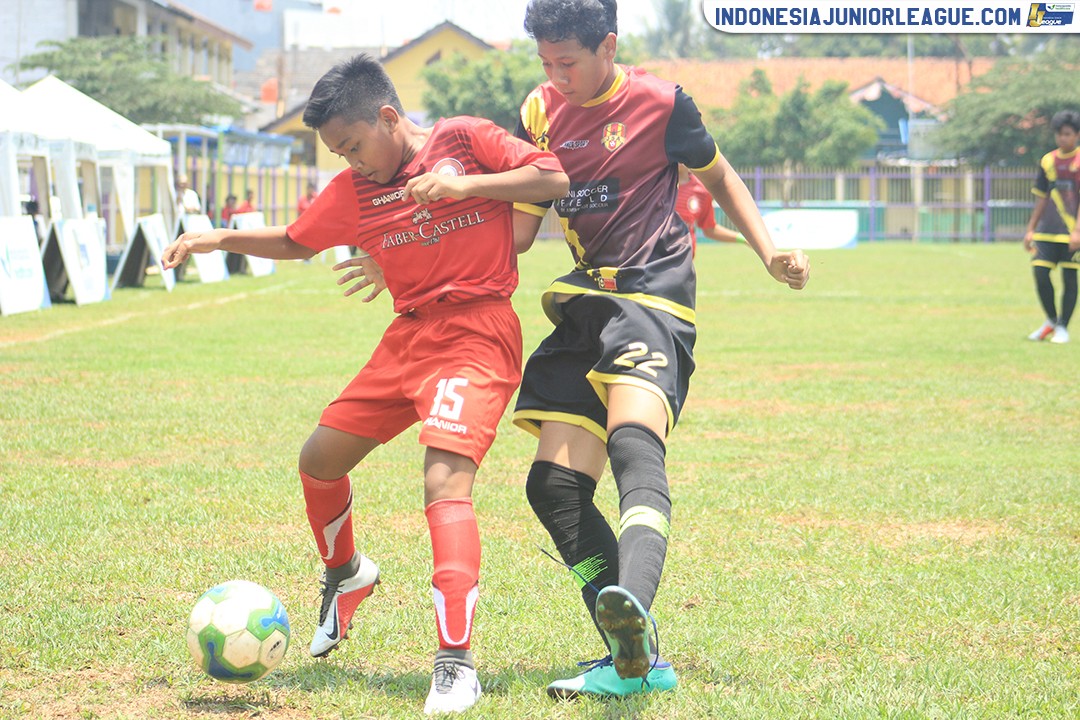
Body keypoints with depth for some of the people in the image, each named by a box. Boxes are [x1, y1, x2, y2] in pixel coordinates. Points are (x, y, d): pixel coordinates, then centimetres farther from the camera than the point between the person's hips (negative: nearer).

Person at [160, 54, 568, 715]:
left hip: (477, 332, -7)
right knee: (320, 460, 12)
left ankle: (457, 664, -26)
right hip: (408, 336, 7)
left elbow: (555, 178, -10)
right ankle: (345, 575, 42)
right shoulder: (354, 191, 9)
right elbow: (297, 242, 23)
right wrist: (220, 239, 10)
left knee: (446, 480, -23)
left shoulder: (464, 139, -5)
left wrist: (466, 184, -20)